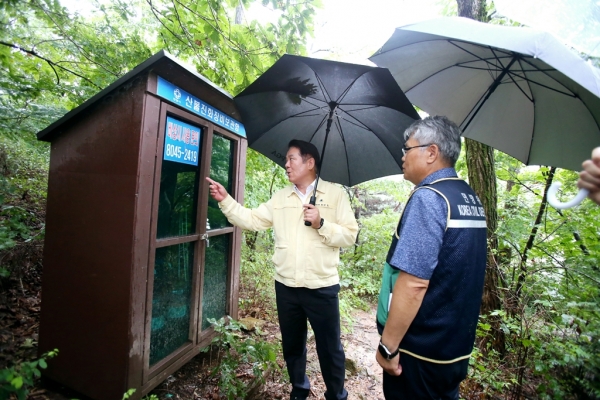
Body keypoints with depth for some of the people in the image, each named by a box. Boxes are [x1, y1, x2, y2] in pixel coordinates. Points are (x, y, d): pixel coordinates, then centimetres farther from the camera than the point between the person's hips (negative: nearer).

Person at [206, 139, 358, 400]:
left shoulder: (335, 194, -5)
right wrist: (225, 200, -5)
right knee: (292, 345, 22)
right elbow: (252, 221, 2)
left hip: (322, 288, -3)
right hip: (285, 286, 4)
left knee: (329, 348, 14)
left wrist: (321, 224, -21)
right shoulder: (280, 198, 7)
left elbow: (350, 235, -8)